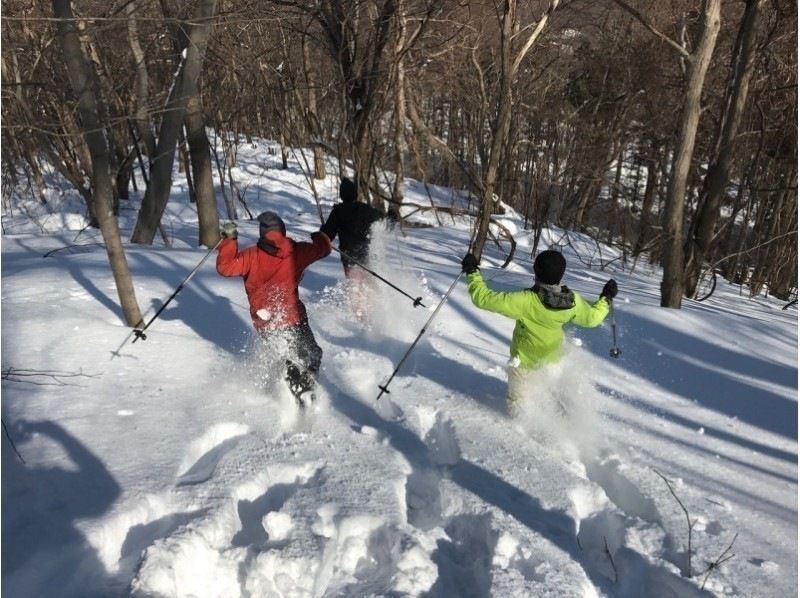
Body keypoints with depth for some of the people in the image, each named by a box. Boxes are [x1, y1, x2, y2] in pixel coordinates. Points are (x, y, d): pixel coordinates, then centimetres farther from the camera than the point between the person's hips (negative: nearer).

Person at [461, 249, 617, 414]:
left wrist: (472, 272, -23)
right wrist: (606, 298, 14)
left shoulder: (526, 300, -37)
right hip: (552, 357, 5)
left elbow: (485, 299, -35)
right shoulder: (573, 302, -22)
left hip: (524, 358, -4)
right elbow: (592, 317, -2)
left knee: (516, 397, 22)